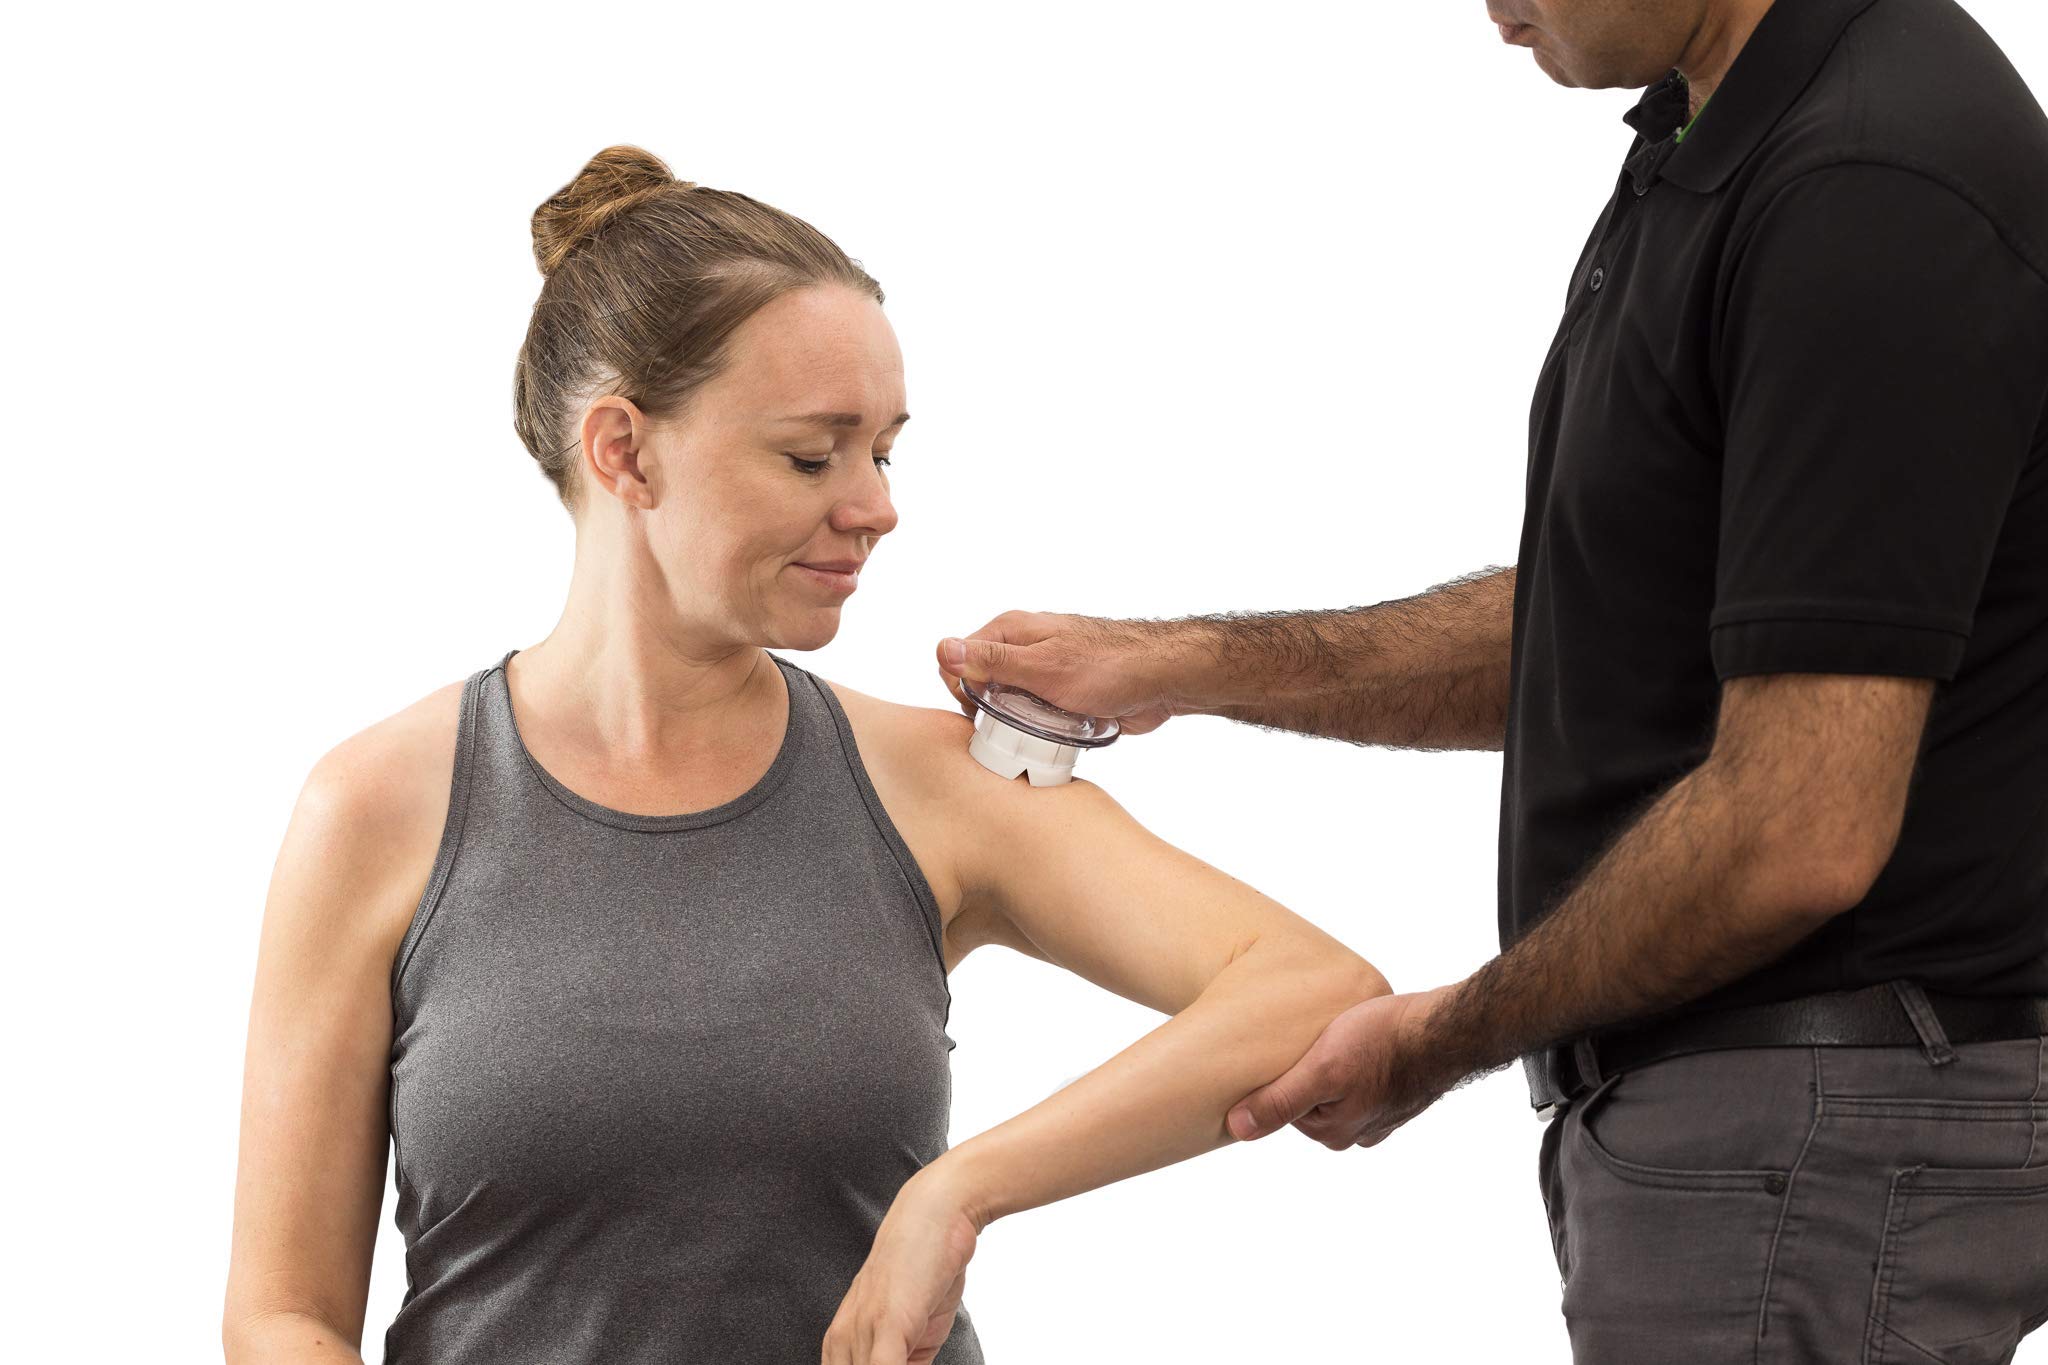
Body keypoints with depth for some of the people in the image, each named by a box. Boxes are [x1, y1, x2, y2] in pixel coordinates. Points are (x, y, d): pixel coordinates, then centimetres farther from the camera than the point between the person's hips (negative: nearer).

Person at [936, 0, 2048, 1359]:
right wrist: (1184, 664, 12)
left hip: (1823, 1142, -10)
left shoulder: (1877, 196, -23)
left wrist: (1445, 1038, -10)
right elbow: (1604, 635, 20)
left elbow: (1800, 834, -25)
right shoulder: (1713, 144, 9)